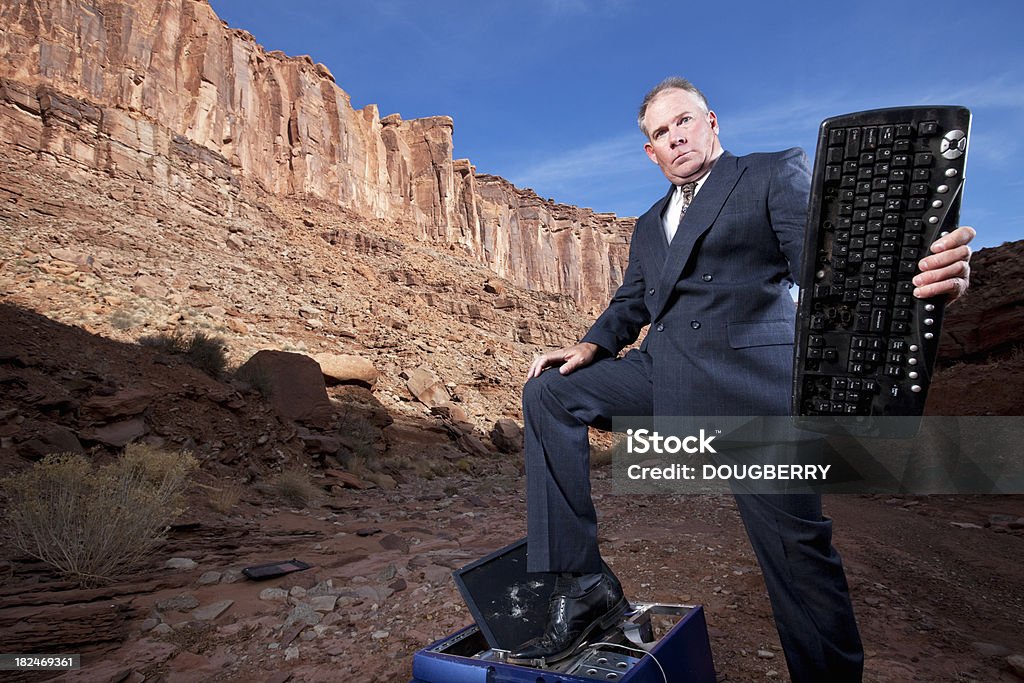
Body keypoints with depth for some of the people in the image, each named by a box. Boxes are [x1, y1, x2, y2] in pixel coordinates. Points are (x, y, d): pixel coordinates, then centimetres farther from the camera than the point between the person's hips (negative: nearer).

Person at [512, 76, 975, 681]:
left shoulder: (778, 173, 6)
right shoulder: (648, 226, 25)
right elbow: (630, 304, 24)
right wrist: (592, 345, 2)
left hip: (749, 379, -5)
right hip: (664, 376, 5)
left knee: (798, 549, -3)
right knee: (549, 391, -12)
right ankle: (583, 584, -10)